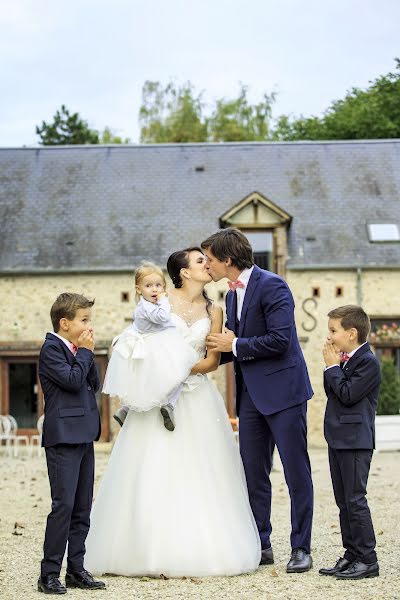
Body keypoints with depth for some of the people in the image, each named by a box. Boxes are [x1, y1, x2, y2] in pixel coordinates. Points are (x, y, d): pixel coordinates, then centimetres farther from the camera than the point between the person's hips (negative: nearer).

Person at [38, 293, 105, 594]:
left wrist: (87, 354, 3)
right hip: (63, 438, -9)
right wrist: (85, 352, -7)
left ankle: (76, 570, 15)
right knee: (63, 505, -11)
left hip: (83, 438, 9)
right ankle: (49, 574, -6)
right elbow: (74, 380, -20)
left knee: (82, 508, 9)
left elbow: (94, 385, 13)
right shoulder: (52, 349, -9)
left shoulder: (76, 350, 18)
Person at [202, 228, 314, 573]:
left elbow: (280, 340, -21)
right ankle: (261, 546, 17)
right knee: (253, 474, 9)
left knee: (296, 472, -1)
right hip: (252, 395, 9)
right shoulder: (232, 295, 14)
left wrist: (235, 345, -13)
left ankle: (301, 548, 5)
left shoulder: (272, 286, -12)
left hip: (283, 391, -9)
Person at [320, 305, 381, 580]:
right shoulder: (346, 359, 15)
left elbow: (348, 395, -21)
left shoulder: (368, 362, -13)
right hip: (339, 440, 10)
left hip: (355, 441, -10)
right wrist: (333, 367, 2)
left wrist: (333, 367, -12)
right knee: (344, 501, 12)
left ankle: (368, 560, -2)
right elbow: (332, 392, 14)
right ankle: (353, 555, 18)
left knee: (355, 500, -8)